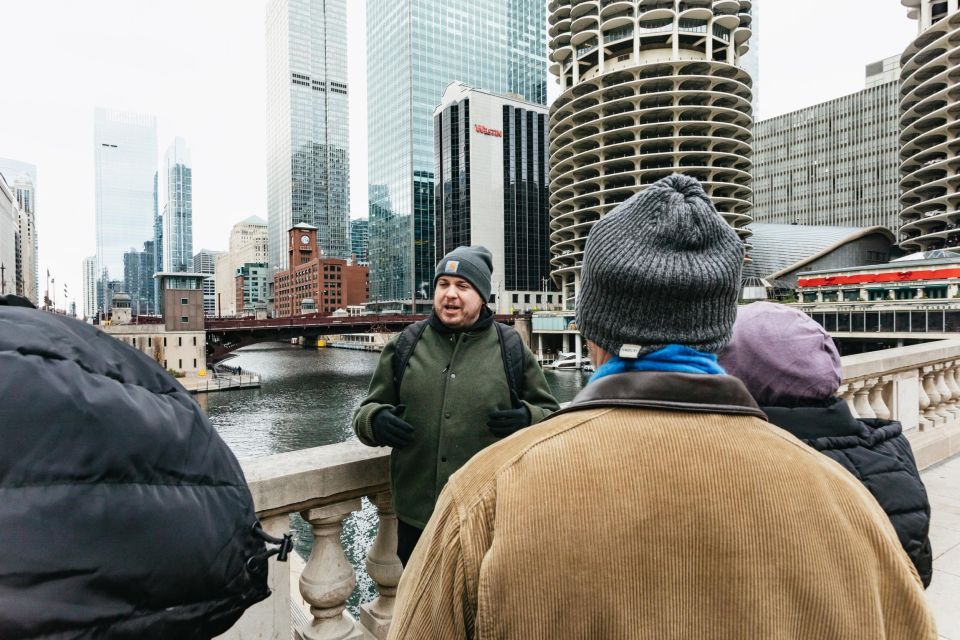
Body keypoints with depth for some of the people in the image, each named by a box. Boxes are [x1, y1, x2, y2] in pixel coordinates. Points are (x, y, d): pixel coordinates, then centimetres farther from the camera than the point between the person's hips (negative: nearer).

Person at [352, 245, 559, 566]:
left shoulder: (512, 349, 0)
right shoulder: (404, 346, 4)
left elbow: (552, 415, 7)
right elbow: (367, 411, 10)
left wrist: (529, 418, -16)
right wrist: (375, 421, -13)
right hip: (416, 517, 2)